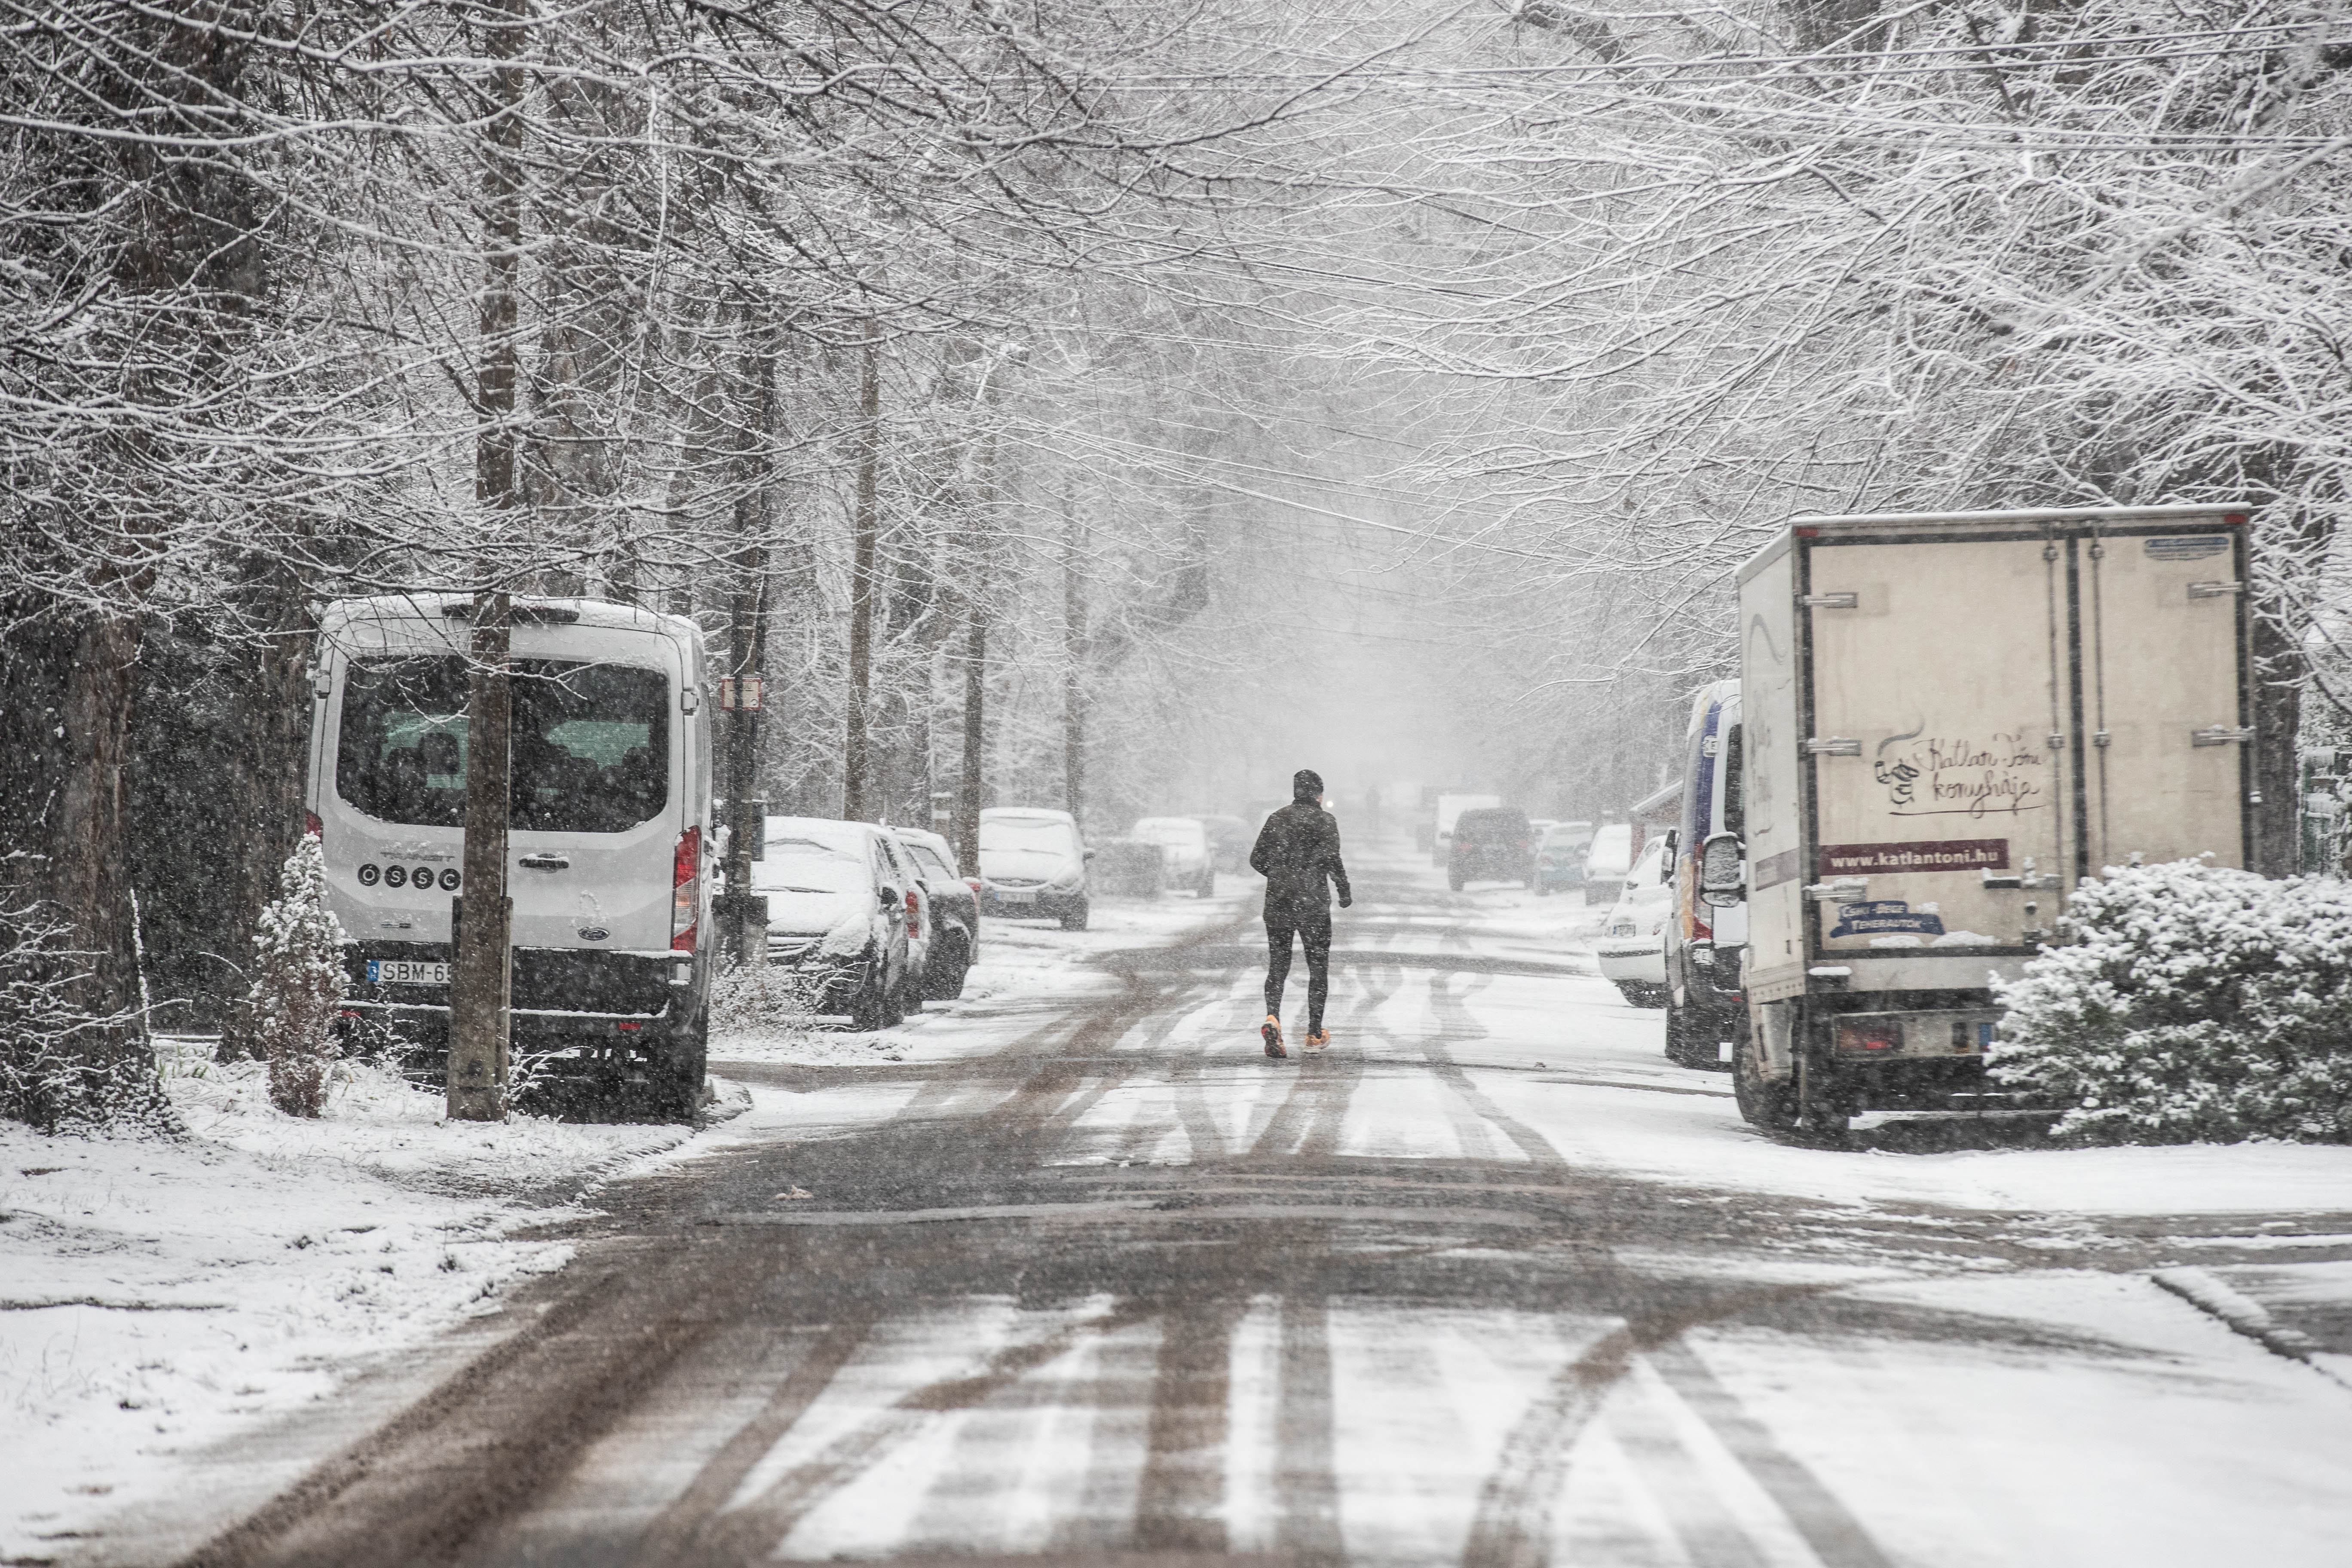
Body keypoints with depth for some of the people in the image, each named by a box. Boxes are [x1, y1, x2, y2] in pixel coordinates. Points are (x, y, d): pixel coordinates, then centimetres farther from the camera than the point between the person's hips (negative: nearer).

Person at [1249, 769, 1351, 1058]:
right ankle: (1315, 1034, 11)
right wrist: (1345, 892, -3)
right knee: (1318, 967, 9)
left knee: (1277, 966, 6)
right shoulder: (1324, 820, -5)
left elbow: (1257, 859, 8)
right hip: (1313, 902, -3)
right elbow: (1331, 859, -15)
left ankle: (1272, 1018, -20)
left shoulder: (1277, 818, 7)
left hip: (1278, 903, 3)